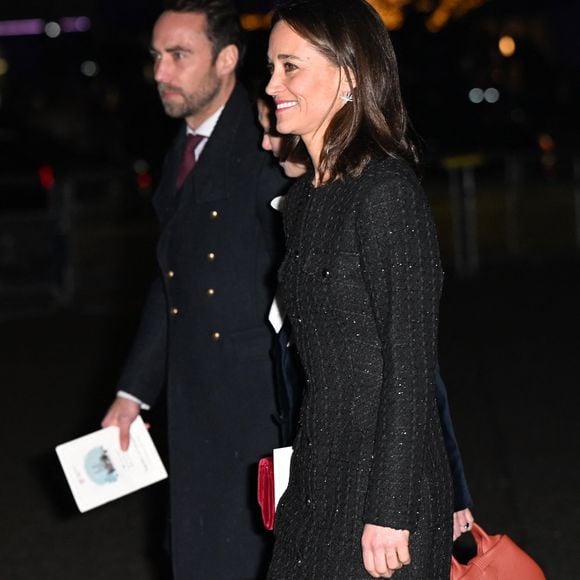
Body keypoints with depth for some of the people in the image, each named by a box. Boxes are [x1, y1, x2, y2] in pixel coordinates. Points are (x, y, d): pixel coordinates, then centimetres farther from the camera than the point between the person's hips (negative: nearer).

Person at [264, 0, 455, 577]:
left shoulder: (387, 190, -15)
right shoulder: (302, 197, 10)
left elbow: (411, 360, -18)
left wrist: (389, 512, -19)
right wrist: (294, 474, 15)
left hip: (384, 467, -8)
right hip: (319, 469, 8)